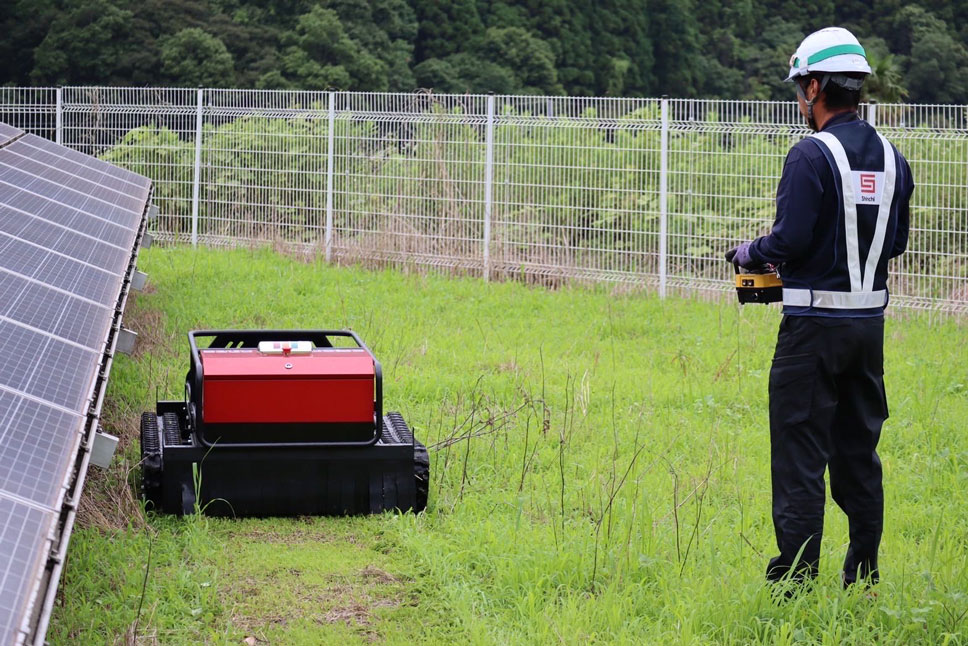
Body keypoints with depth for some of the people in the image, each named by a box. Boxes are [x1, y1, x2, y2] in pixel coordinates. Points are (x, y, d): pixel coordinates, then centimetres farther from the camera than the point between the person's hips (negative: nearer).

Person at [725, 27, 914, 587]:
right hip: (870, 320, 7)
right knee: (859, 452, 14)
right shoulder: (891, 157, 8)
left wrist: (750, 253, 0)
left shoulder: (813, 155, -14)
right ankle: (864, 578, 18)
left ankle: (796, 578, -1)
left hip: (816, 324, -7)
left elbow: (791, 240, -19)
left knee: (800, 454, -1)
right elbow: (896, 241, 13)